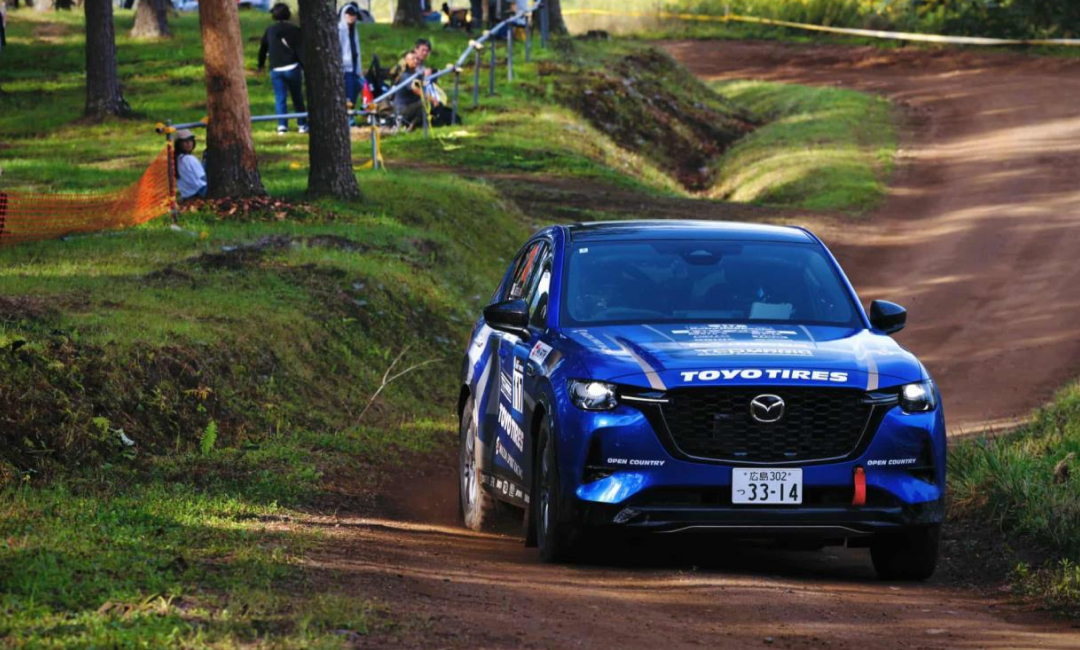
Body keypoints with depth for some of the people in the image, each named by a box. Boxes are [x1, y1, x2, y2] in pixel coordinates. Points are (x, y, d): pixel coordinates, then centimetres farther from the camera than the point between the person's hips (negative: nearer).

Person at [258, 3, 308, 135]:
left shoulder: (270, 31, 7)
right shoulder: (294, 30, -2)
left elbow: (262, 49, 16)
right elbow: (300, 50, -7)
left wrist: (261, 65, 32)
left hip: (276, 69, 1)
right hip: (292, 67, -1)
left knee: (280, 98, 1)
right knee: (297, 98, 9)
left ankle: (282, 125, -10)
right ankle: (302, 124, 12)